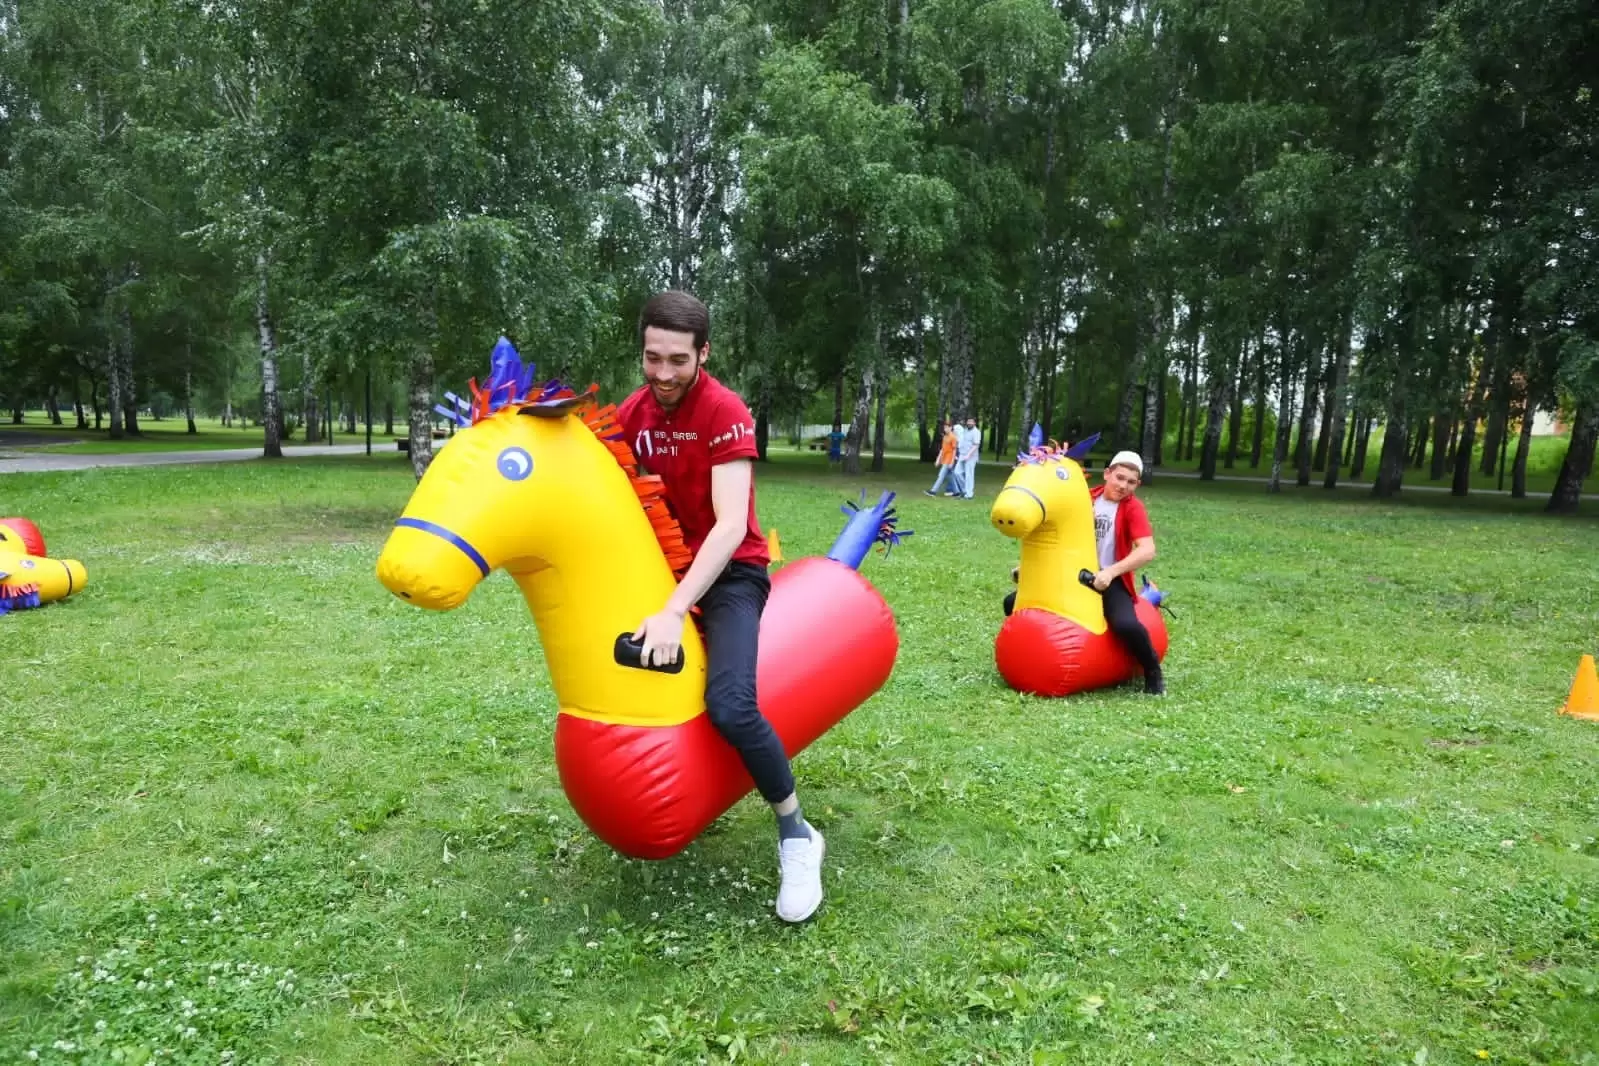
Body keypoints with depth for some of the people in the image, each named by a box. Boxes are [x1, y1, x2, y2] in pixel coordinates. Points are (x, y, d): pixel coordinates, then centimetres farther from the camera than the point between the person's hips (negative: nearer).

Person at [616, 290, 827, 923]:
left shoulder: (725, 412, -17)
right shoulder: (630, 414, 3)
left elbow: (730, 525, -25)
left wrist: (674, 611, -32)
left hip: (729, 573, -7)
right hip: (663, 571, 7)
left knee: (730, 707, -27)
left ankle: (797, 836, -5)